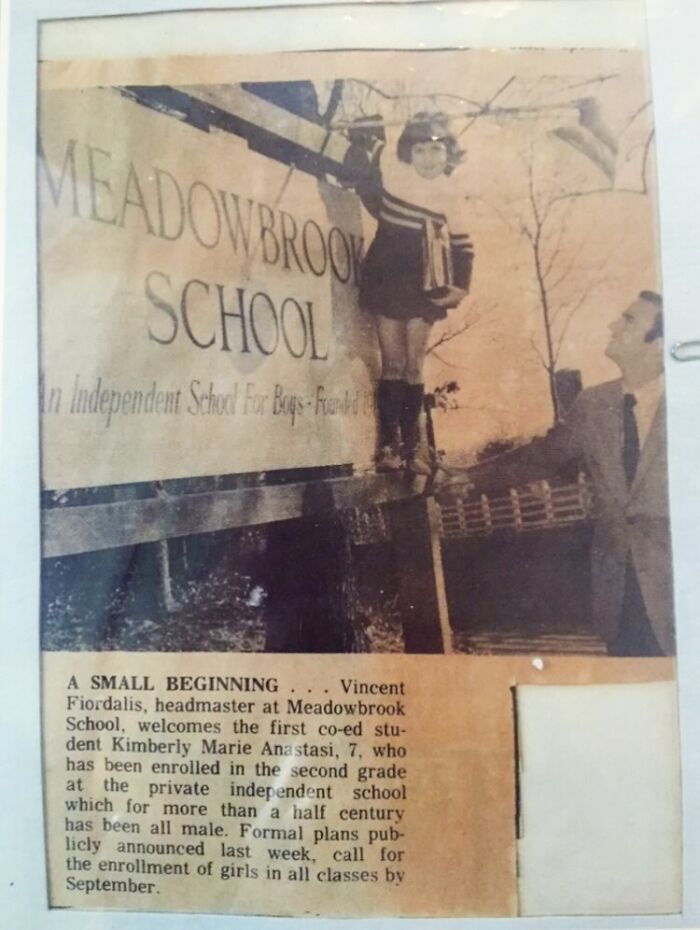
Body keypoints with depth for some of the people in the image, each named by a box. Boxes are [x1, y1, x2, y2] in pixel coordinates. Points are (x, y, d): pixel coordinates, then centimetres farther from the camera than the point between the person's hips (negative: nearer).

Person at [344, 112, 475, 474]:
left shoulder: (449, 194, 2)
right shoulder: (391, 167, -4)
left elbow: (462, 246, 6)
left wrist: (460, 286, 0)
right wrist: (360, 138, -4)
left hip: (423, 286, 2)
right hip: (386, 279, -2)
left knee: (414, 367, 3)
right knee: (393, 365, -3)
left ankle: (411, 447, 8)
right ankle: (389, 445, 3)